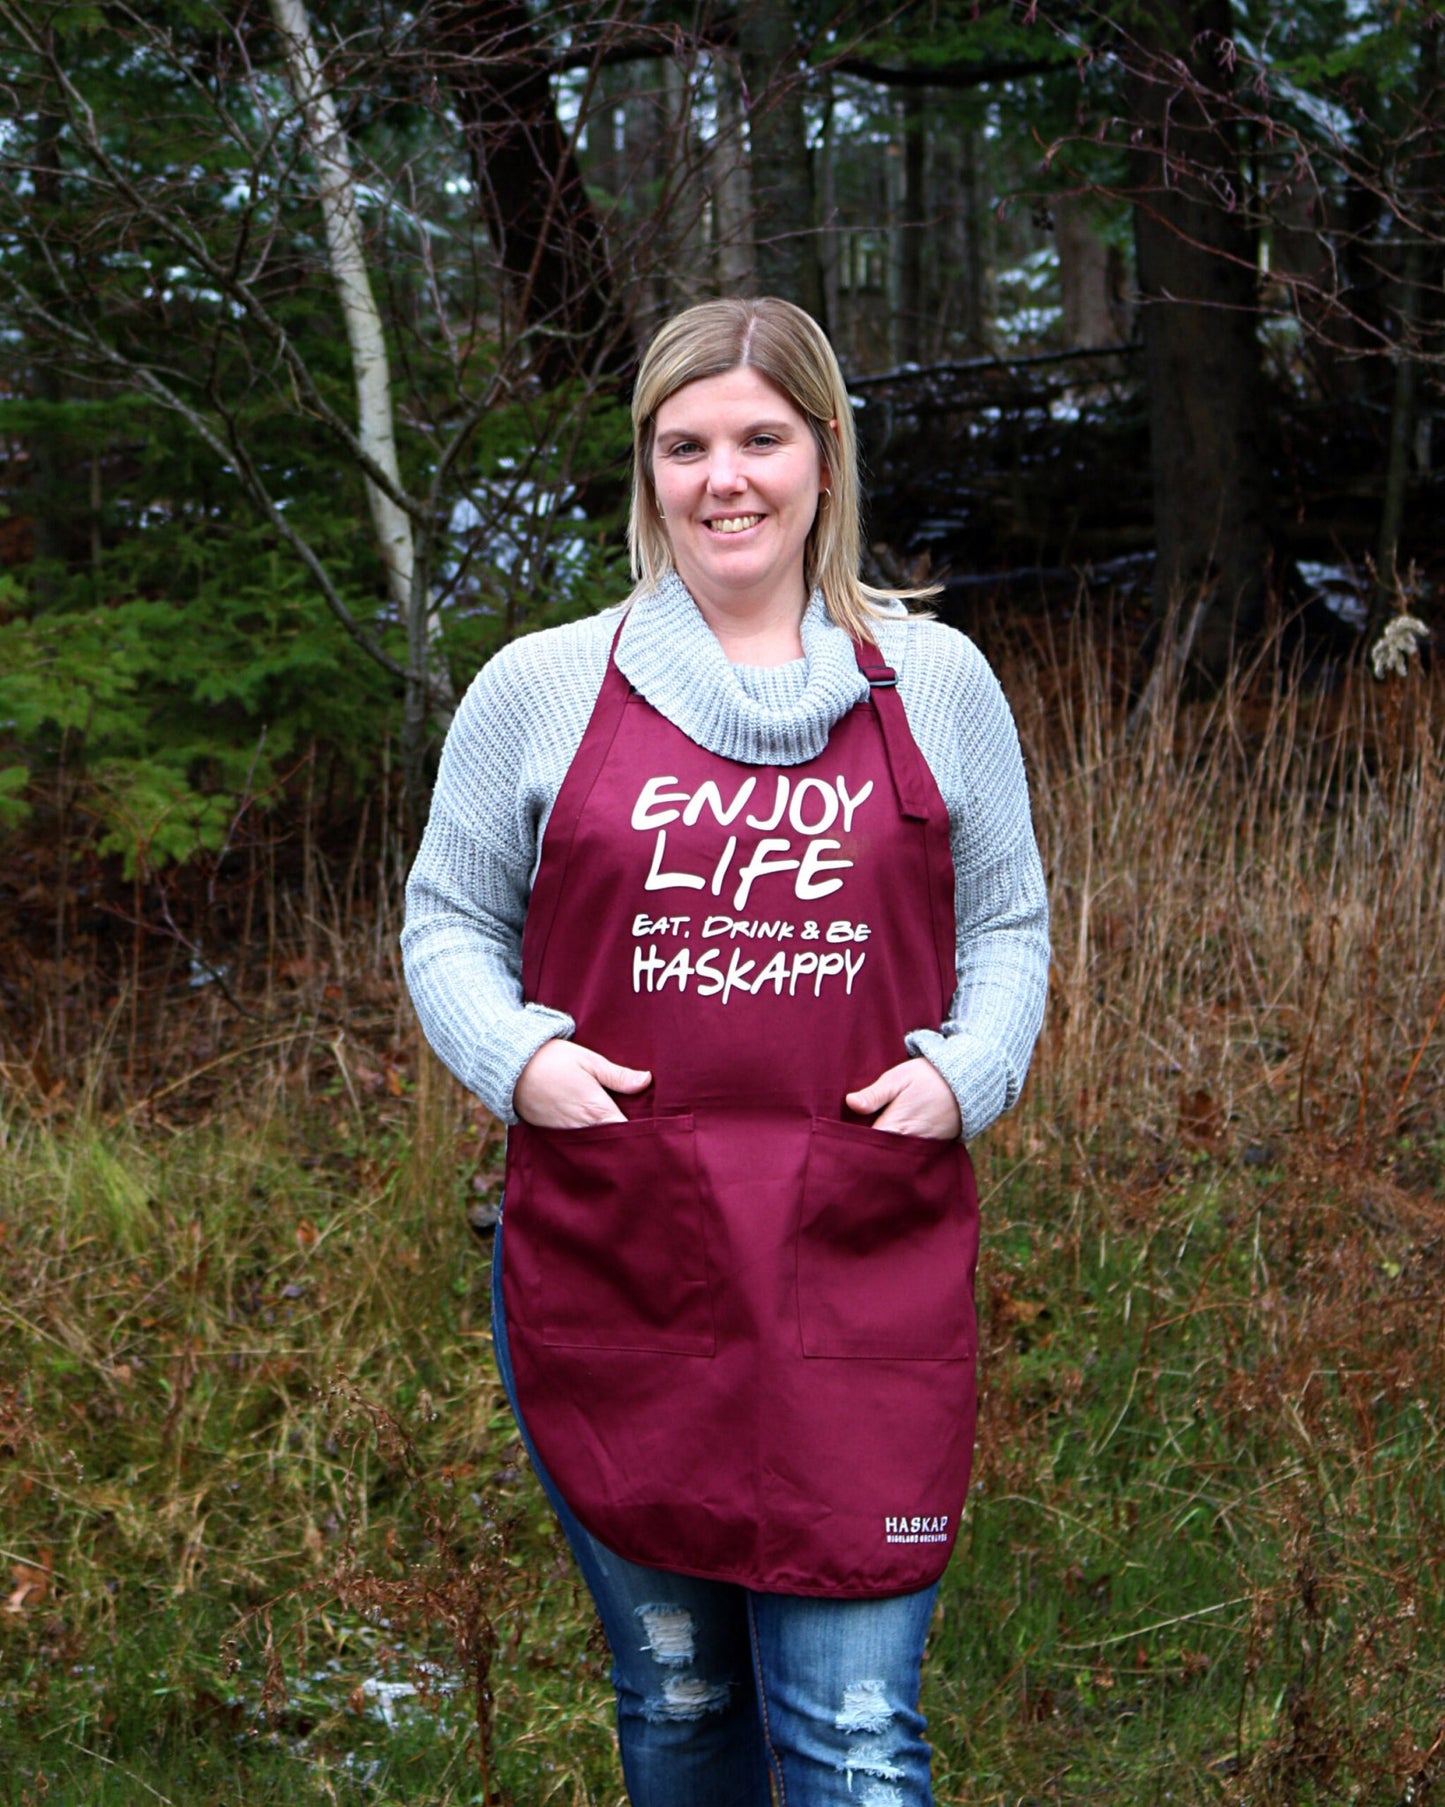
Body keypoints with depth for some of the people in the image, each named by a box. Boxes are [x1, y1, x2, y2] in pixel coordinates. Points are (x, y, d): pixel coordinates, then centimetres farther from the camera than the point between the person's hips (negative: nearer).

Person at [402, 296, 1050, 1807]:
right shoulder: (540, 687, 4)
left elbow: (1007, 923, 14)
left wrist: (966, 1070, -6)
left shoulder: (934, 681, 7)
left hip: (864, 1273, -1)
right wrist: (517, 1054, -8)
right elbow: (448, 916, 12)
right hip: (607, 1270, 1)